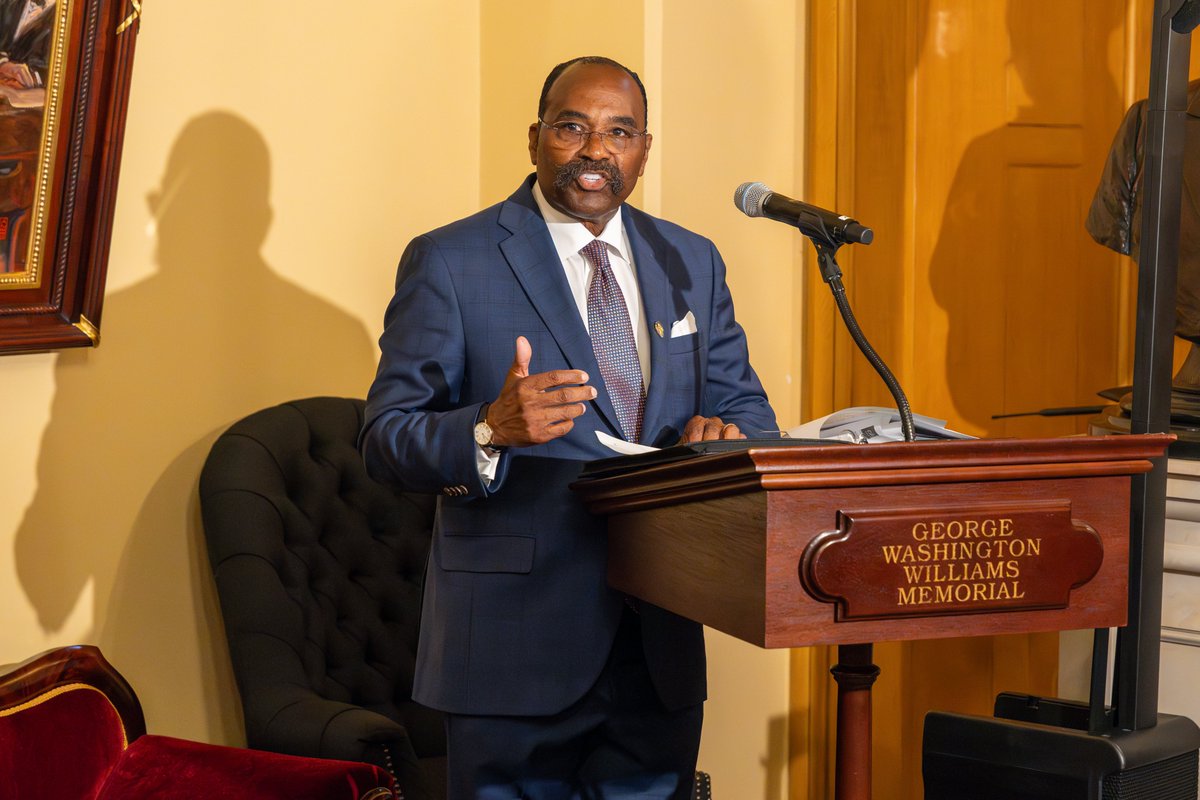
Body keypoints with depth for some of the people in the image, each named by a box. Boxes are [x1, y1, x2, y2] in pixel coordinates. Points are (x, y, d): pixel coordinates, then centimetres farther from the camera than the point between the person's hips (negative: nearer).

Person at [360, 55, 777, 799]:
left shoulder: (691, 263, 11)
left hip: (659, 647, 5)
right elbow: (386, 437, -7)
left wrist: (725, 429, -11)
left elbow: (746, 402, 14)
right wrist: (489, 430, -28)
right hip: (515, 644, -4)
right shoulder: (449, 262, -4)